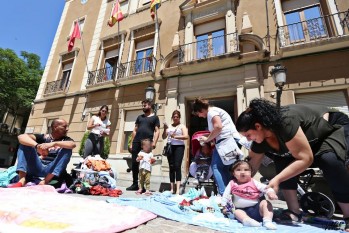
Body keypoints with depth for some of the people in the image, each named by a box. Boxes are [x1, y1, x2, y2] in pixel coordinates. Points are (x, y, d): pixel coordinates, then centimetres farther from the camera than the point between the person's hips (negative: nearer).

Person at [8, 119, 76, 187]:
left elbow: (73, 144, -20)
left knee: (67, 149, -21)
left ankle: (44, 182, -30)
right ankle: (22, 180, -23)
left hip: (51, 170, -1)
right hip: (36, 168, 2)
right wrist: (37, 146, -29)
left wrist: (53, 144, -32)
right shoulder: (43, 137, 6)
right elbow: (21, 137, -10)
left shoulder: (66, 139, 5)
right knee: (25, 142, -6)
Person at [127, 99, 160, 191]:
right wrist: (131, 143, 10)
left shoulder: (155, 117, 9)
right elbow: (135, 130, 18)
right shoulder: (139, 117, 21)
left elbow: (157, 131, 0)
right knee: (134, 163, 4)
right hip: (136, 142, 4)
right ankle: (135, 184, 16)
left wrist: (154, 142, -14)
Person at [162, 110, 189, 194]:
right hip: (170, 147, 4)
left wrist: (176, 137, -18)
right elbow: (164, 137, 14)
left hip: (179, 147, -3)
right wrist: (165, 129, -2)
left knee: (177, 166, -13)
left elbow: (186, 136, -8)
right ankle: (172, 188, 9)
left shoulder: (182, 126, 7)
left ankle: (178, 189, -13)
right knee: (171, 167, 3)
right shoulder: (169, 126, 16)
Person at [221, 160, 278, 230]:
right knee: (236, 212, -28)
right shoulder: (232, 184, 3)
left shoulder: (254, 183, 2)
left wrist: (271, 192, -32)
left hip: (256, 208, 0)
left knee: (265, 203, -21)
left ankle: (267, 221, -31)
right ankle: (247, 220, -52)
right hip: (242, 210, 0)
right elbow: (225, 196, 7)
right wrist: (224, 206, 2)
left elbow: (265, 188, -10)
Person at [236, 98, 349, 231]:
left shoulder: (285, 122, -40)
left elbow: (305, 159, -38)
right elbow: (251, 167, -6)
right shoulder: (260, 142, -17)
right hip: (313, 139, 6)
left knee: (328, 160, -34)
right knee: (282, 160, -16)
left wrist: (277, 179, -40)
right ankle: (294, 212, -9)